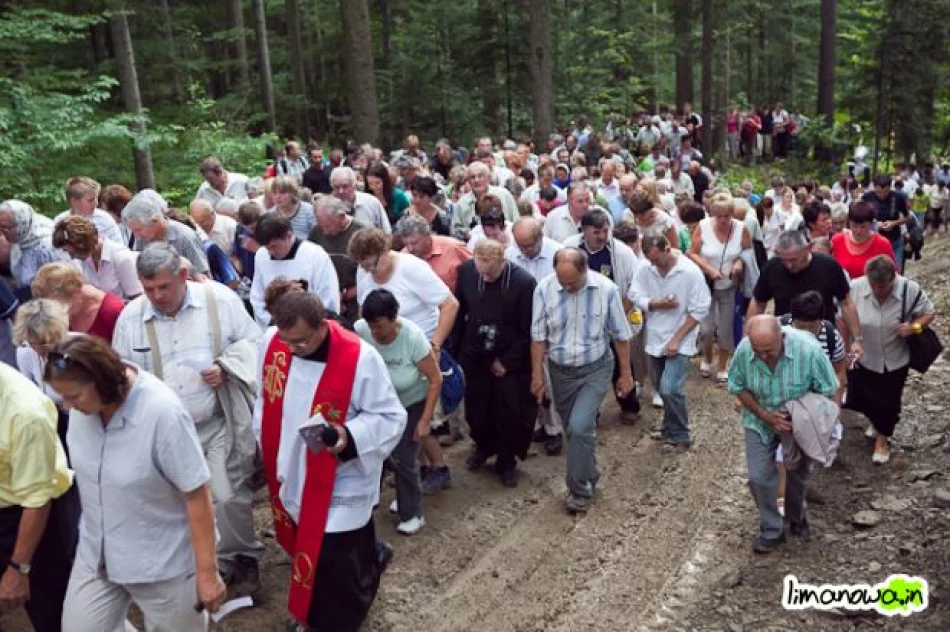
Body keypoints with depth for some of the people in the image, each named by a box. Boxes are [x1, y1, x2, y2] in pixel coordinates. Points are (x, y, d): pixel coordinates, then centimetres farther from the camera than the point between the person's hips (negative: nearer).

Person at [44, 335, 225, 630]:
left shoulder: (162, 413, -27)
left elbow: (197, 495, -22)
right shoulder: (82, 400, -12)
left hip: (162, 564, -5)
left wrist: (207, 572, -18)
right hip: (95, 556, 5)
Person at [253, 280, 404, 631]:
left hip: (341, 486, -6)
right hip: (291, 475, 6)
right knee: (310, 558, 23)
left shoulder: (360, 358, -25)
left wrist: (351, 437, -31)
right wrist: (267, 449, 14)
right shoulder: (271, 343, -8)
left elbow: (390, 417, -16)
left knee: (336, 569, 3)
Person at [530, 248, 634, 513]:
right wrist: (537, 376, -2)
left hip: (595, 369, -3)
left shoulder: (606, 289, -17)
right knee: (575, 428, 15)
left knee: (580, 427, -15)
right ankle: (587, 478, 38)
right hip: (560, 371, 3)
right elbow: (539, 336, -5)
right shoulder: (544, 289, -14)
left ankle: (580, 489, 3)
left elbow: (620, 336, -5)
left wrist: (626, 374, 0)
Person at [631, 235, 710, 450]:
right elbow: (635, 296, -5)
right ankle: (670, 424, 39)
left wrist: (677, 339, -18)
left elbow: (699, 310, -16)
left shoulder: (690, 271, -18)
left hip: (680, 342, -5)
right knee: (662, 388, 17)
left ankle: (680, 435, 5)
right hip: (656, 339, 5)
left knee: (670, 389, -13)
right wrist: (657, 304, -23)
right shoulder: (645, 269, -7)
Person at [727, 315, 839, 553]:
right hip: (759, 421, 0)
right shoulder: (743, 350, -29)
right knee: (759, 477, -5)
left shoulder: (808, 349, -34)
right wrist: (764, 415, -22)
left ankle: (797, 519, 45)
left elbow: (827, 391, -19)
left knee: (798, 474, 18)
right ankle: (772, 531, 16)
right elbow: (738, 387, -11)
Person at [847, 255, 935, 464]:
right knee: (859, 397, 16)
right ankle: (875, 421, 51)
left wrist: (914, 327, -25)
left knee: (888, 401, 13)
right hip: (862, 359, 1)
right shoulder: (855, 288, -21)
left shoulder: (910, 290, -22)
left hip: (895, 360, -1)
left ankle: (882, 438, 40)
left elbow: (929, 312, -5)